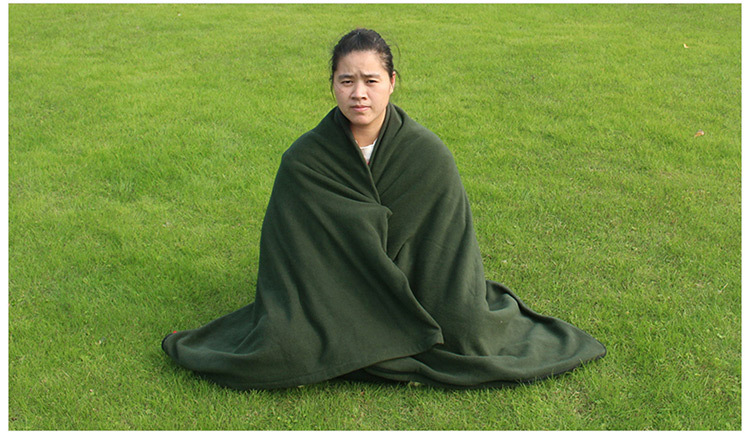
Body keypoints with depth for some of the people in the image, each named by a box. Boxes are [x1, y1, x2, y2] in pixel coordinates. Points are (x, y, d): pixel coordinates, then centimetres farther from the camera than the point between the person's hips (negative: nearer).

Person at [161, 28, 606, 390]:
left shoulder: (430, 155, -15)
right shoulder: (303, 161, -14)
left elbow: (450, 248, -6)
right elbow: (285, 255, -6)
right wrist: (285, 319, -7)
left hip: (409, 293, 1)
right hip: (335, 301, 0)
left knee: (465, 330, -21)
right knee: (281, 350, -22)